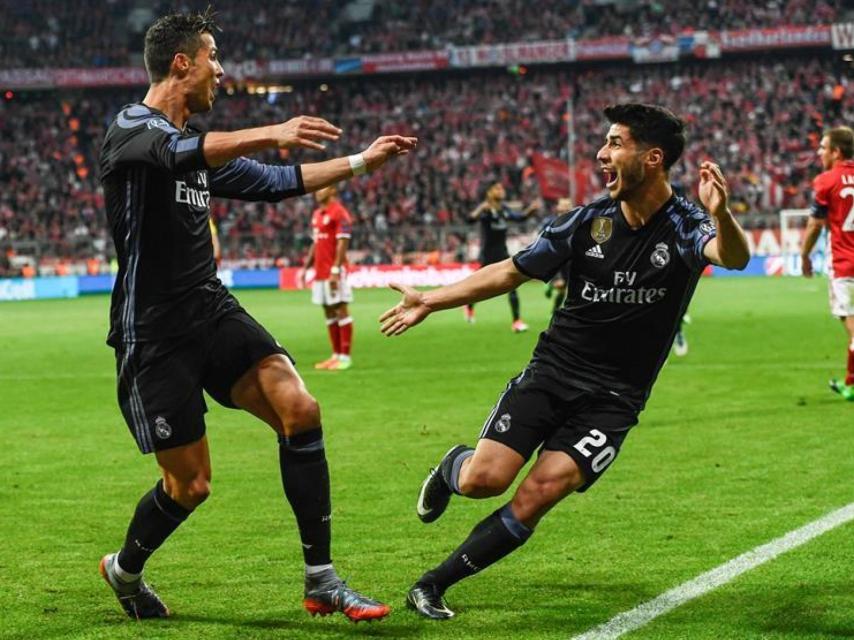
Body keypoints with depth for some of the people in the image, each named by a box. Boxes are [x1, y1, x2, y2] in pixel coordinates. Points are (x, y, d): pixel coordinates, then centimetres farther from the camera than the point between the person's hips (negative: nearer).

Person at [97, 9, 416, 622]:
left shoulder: (201, 148, 16)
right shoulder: (131, 128, -10)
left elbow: (275, 182, 28)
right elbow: (181, 152, -33)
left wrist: (363, 161, 27)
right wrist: (270, 133, -46)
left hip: (213, 312, 7)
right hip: (154, 335, -7)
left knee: (300, 410, -14)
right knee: (190, 484, -3)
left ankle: (322, 582, -7)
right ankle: (125, 569, 29)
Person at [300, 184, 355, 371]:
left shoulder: (339, 213, -10)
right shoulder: (317, 214, 16)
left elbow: (342, 244, -16)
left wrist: (335, 270, -22)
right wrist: (305, 268, 18)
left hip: (334, 271, -9)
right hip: (320, 271, 9)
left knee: (341, 311, -5)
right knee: (329, 313, 10)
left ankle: (345, 357, -3)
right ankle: (336, 355, 15)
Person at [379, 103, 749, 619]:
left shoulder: (683, 227, -8)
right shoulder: (588, 221, 1)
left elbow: (735, 257, -31)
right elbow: (513, 271, 11)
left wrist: (721, 213, -53)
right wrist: (430, 301, 8)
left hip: (613, 400, -2)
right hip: (552, 372, 2)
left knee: (540, 492, -21)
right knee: (484, 479, -16)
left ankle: (435, 584, -5)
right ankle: (452, 466, 23)